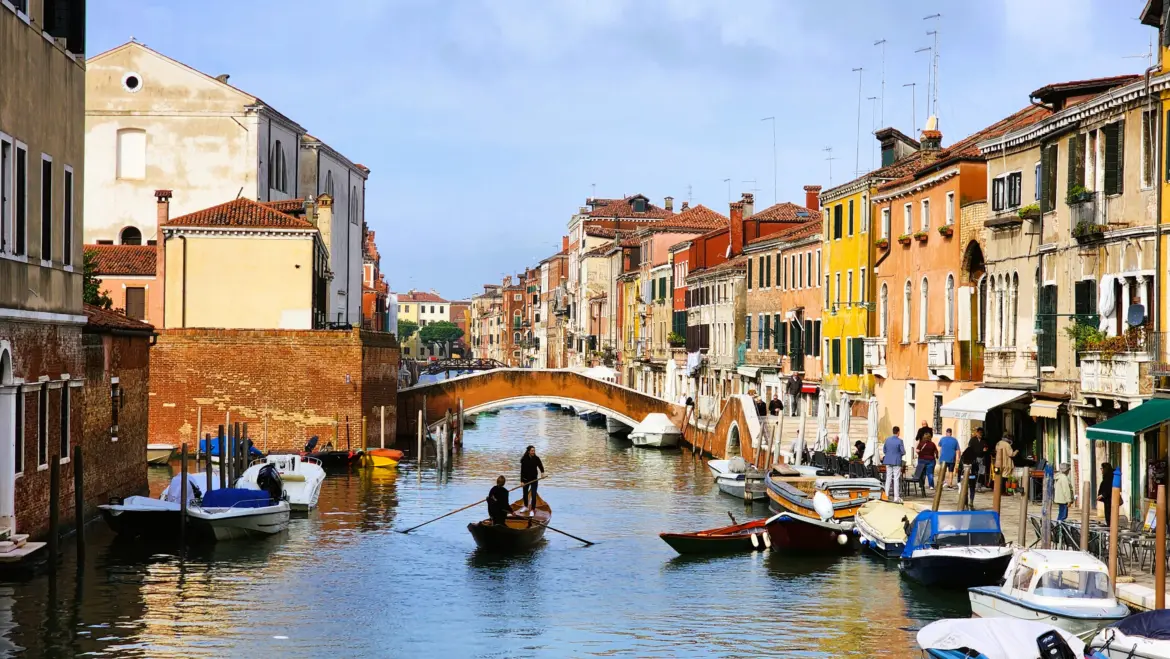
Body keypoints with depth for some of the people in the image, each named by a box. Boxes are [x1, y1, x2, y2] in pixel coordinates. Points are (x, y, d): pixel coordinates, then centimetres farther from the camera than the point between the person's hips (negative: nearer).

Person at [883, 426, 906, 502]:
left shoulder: (887, 439, 1)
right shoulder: (899, 441, -13)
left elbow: (884, 450, 8)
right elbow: (903, 452, -10)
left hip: (888, 461, 4)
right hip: (896, 461, -4)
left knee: (888, 478, 11)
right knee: (896, 479, 0)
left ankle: (886, 495, 13)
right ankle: (896, 496, 0)